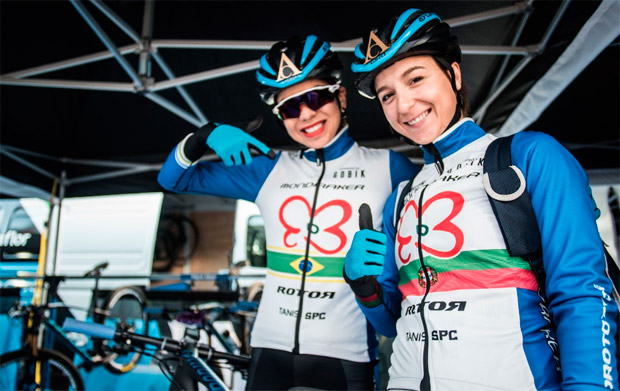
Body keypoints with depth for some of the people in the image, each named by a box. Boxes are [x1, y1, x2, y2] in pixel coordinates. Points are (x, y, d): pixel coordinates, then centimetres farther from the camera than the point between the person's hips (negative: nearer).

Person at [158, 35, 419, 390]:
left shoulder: (389, 168, -4)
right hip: (272, 351, 3)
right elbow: (174, 179, 10)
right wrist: (207, 135, -9)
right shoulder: (269, 171, 4)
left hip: (346, 357, -2)